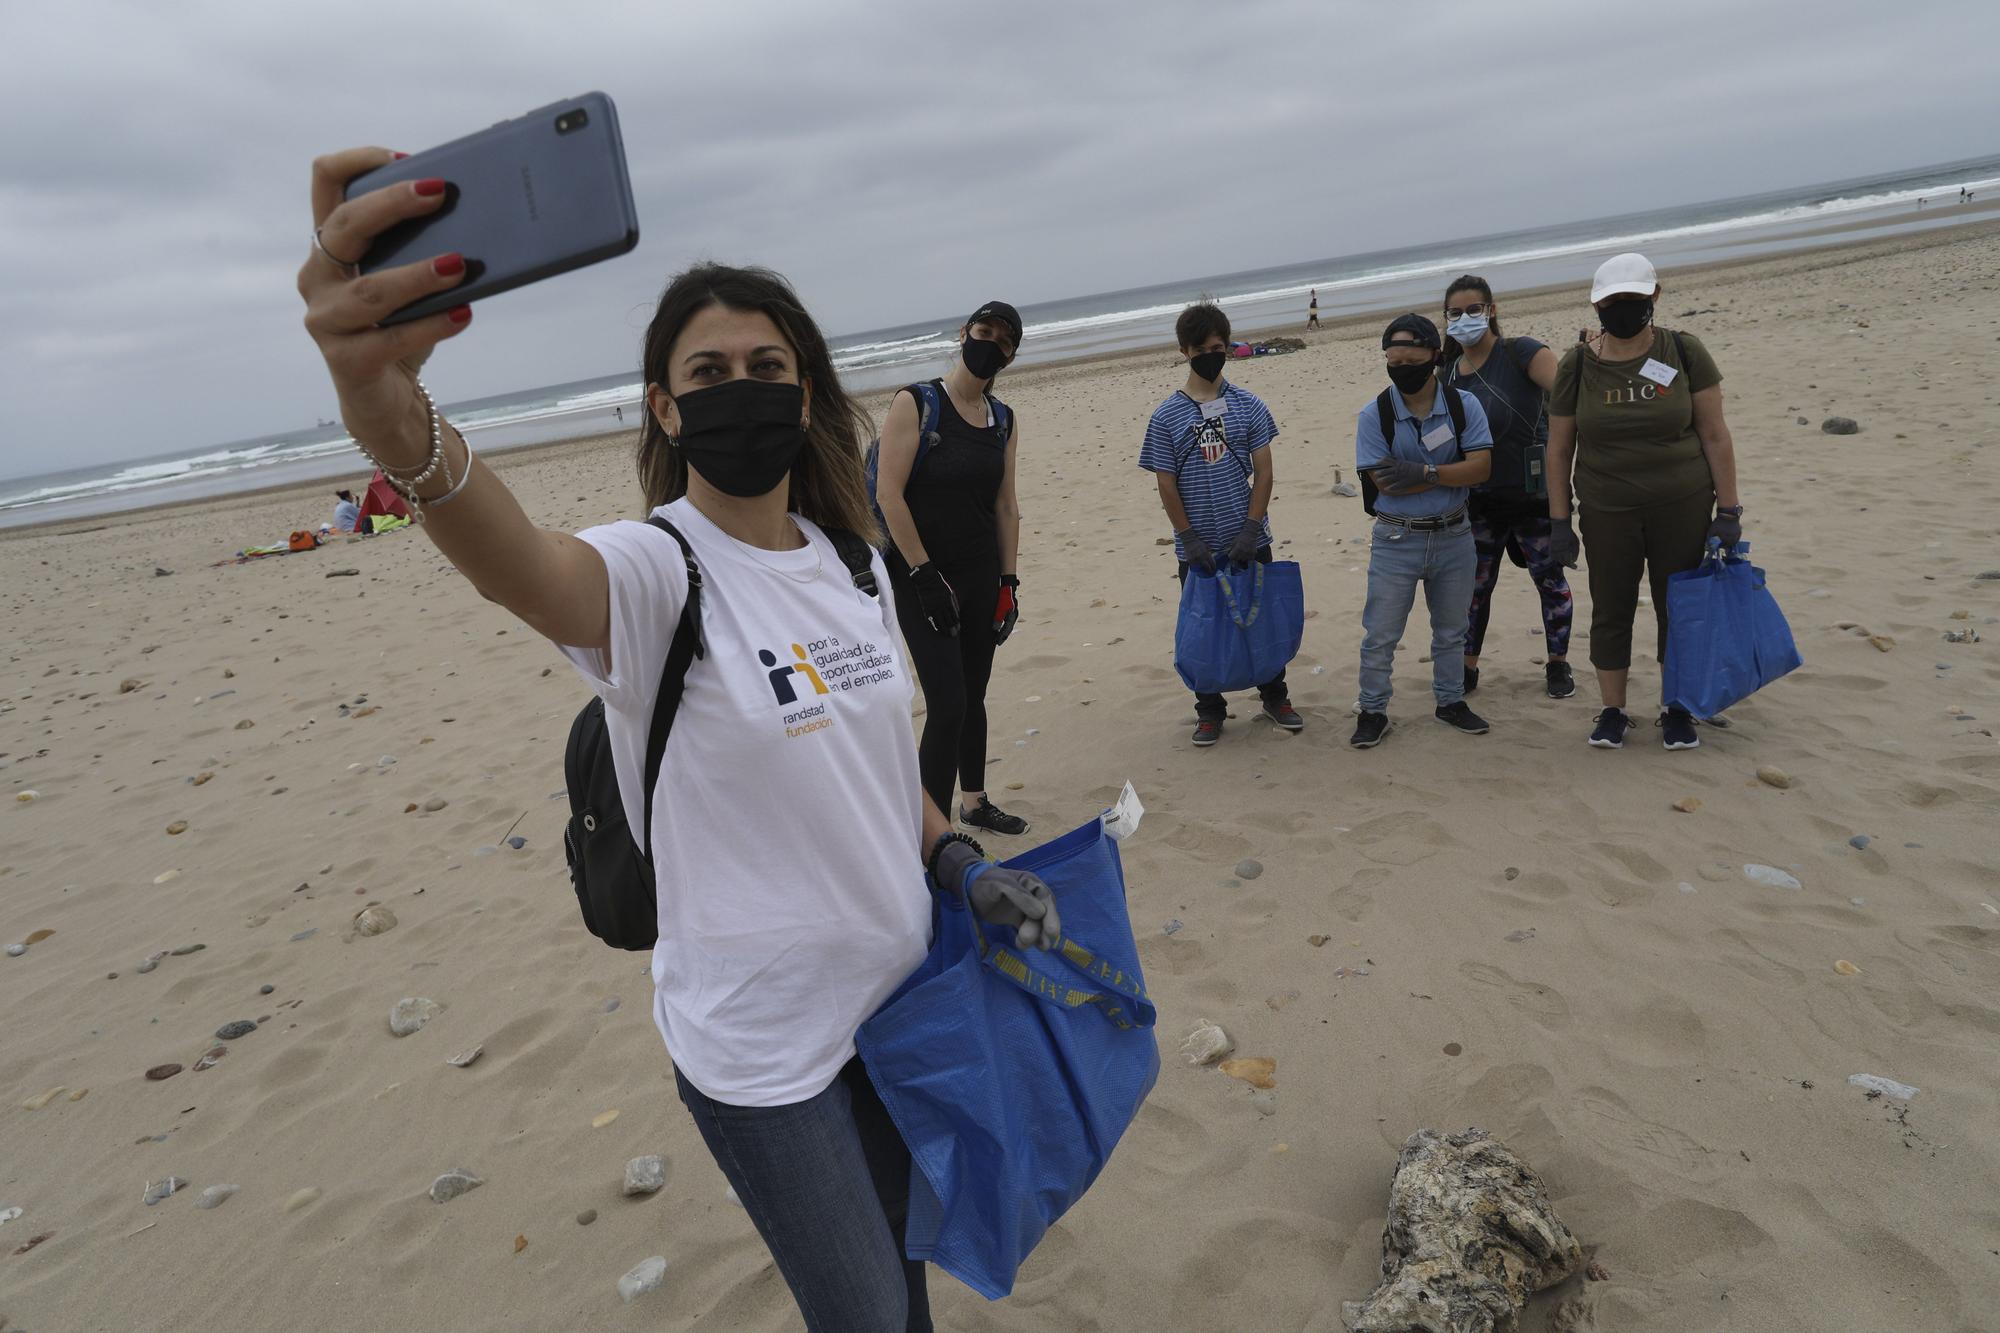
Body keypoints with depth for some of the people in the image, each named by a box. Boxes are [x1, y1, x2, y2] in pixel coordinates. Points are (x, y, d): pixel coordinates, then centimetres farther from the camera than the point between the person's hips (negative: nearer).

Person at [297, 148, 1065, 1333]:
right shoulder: (655, 574, -20)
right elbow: (518, 566, -44)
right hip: (762, 1046, -6)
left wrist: (964, 866, 0)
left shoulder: (851, 565, 0)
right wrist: (394, 418, -63)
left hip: (898, 991, 6)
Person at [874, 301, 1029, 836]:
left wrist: (1008, 581, 8)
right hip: (922, 577, -6)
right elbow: (889, 495, -16)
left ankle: (975, 804, 34)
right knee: (948, 705, -11)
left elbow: (1005, 504, 12)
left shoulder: (1004, 421, 8)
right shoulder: (914, 404, -11)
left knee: (973, 697, 16)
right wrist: (924, 576, -17)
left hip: (981, 575, 6)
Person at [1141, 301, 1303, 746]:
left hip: (1249, 540, 1)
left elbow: (1263, 471, -1)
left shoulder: (1248, 405, 0)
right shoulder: (1167, 416, -3)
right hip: (1198, 548, -1)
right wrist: (1190, 539, -9)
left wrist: (1251, 529, -10)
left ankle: (1274, 696, 29)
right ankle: (1210, 711, 22)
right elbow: (1166, 485, -3)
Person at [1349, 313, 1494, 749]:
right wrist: (1452, 475, -16)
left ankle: (1451, 701, 33)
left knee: (1451, 631, 17)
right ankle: (1372, 712, 16)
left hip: (1453, 537, 2)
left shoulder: (1464, 405, -5)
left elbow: (1481, 467, -14)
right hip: (1396, 540, -2)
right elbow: (1385, 483, -17)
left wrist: (1425, 473, -26)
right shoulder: (1374, 415, -10)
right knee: (1380, 635, 3)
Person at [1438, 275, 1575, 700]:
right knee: (1474, 587, 11)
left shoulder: (1520, 354, -11)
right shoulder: (1449, 374, 5)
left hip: (1533, 493, -4)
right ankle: (1467, 668, 25)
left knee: (1550, 580, 9)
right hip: (1479, 500, 4)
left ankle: (1558, 665, 25)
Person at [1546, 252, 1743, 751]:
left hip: (1682, 508, 0)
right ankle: (1613, 711, 22)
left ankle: (1676, 710, 25)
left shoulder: (1684, 352, -4)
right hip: (1606, 513, 0)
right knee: (1610, 611, 7)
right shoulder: (1577, 365, -3)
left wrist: (1728, 511, -4)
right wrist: (1560, 521, 0)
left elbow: (1715, 435, -2)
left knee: (1678, 609, 9)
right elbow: (1559, 449, 2)